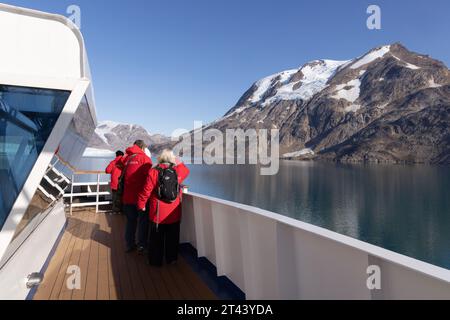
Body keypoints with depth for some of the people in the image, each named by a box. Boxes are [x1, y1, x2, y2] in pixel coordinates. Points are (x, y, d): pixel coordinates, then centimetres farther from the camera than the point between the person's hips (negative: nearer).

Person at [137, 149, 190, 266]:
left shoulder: (153, 171, -12)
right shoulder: (178, 170, -6)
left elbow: (146, 190, -9)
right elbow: (186, 171, 18)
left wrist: (141, 204, 4)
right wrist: (178, 162, 22)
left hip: (157, 212, -1)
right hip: (174, 213, 2)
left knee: (156, 239, 14)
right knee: (172, 238, 17)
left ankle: (156, 261, 25)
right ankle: (171, 259, 29)